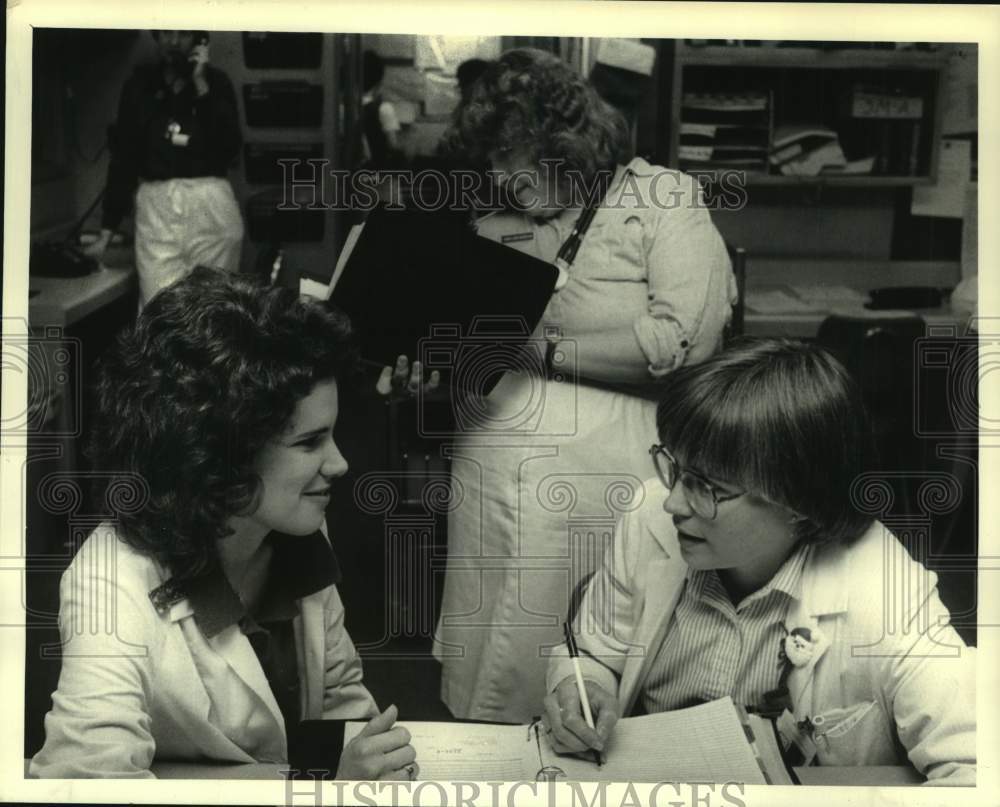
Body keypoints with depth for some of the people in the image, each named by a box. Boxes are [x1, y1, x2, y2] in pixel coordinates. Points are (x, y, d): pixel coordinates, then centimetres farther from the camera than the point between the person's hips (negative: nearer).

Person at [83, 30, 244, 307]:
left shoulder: (216, 82, 8)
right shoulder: (140, 84, 11)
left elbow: (229, 148, -5)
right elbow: (123, 156, 11)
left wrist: (201, 86, -7)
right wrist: (107, 230, 8)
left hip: (210, 204, -1)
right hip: (156, 204, 1)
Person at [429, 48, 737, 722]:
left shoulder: (666, 200, -1)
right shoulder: (497, 222, 13)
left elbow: (684, 340, -13)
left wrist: (542, 348, -13)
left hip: (605, 463, -4)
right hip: (486, 470, 5)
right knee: (480, 681, 10)